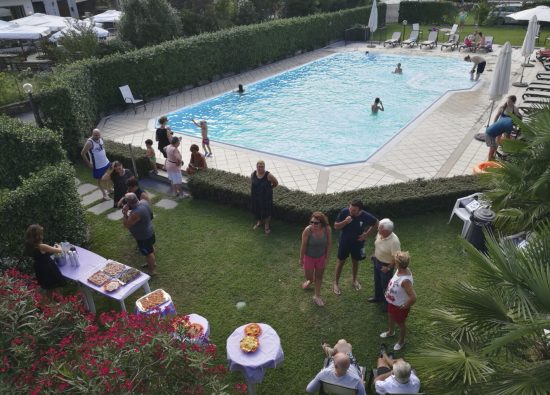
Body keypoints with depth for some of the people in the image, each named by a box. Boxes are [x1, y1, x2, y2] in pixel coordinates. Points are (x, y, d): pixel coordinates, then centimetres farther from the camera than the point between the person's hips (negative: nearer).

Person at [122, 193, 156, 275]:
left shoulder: (136, 213, -39)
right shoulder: (143, 202, -14)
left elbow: (126, 225, -27)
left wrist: (125, 213, -24)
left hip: (143, 236, -9)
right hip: (149, 231, 9)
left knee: (148, 253, 12)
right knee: (150, 248, 29)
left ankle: (152, 270, 33)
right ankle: (152, 263, 53)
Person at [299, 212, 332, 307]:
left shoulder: (327, 229, -24)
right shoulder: (307, 230, -32)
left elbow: (329, 243, -8)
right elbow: (303, 245, -18)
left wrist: (326, 257, -1)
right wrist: (301, 259, -7)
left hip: (321, 257, 2)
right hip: (309, 257, -2)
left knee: (319, 276, 19)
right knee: (309, 276, 16)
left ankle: (317, 296, 40)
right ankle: (310, 280, 55)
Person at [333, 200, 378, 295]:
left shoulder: (366, 216, -24)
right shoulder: (344, 212, -25)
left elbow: (376, 223, -3)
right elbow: (336, 226, -16)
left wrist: (367, 234, -10)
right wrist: (345, 222, -34)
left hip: (358, 243, 1)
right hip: (344, 242, -1)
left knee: (355, 261, 22)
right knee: (341, 262, 14)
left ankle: (354, 280, 48)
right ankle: (335, 283, 32)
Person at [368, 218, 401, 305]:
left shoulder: (394, 241, -36)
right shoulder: (380, 233, -14)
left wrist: (388, 268, -21)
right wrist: (375, 256, 15)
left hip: (386, 265, -7)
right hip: (377, 261, 8)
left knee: (386, 285, 13)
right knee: (377, 281, 27)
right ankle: (378, 297, 52)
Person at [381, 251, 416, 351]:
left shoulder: (405, 280, -42)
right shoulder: (400, 270, -17)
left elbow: (413, 297, -41)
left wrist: (405, 306, -24)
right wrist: (388, 291, 10)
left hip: (399, 306, -8)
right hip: (392, 302, 8)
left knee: (400, 323, 21)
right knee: (390, 317, 33)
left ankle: (401, 342, 49)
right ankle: (390, 332, 63)